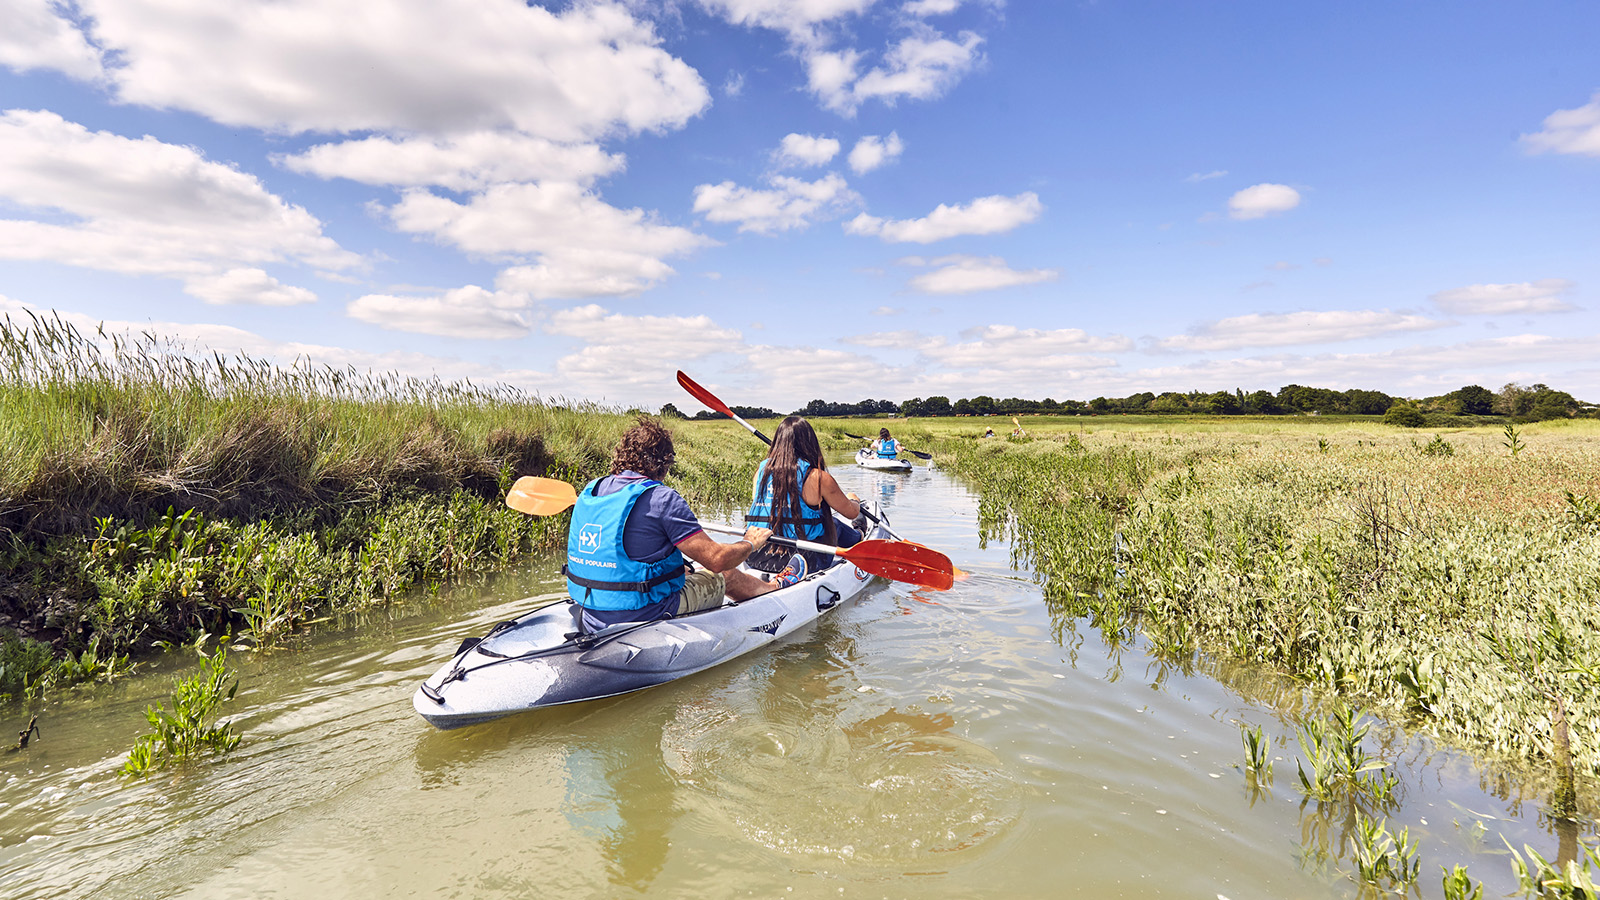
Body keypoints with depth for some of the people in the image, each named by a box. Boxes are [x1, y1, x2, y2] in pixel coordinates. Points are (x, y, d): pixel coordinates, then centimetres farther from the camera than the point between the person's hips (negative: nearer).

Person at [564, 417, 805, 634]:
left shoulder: (590, 490, 1)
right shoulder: (663, 499, -21)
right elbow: (716, 559, -19)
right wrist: (751, 543, 2)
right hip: (646, 616, -7)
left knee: (689, 570, 29)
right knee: (724, 574, 17)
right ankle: (777, 586, 48)